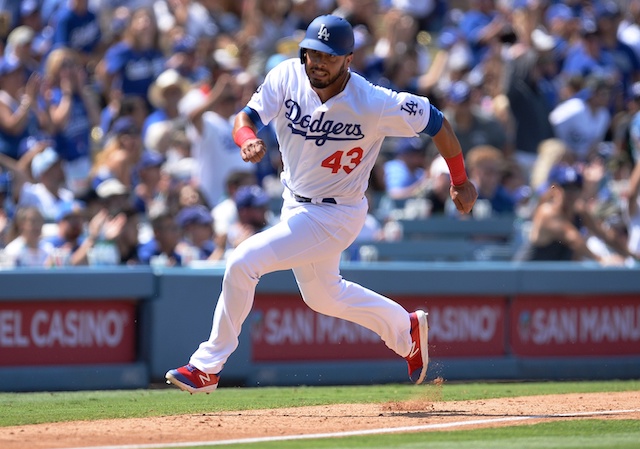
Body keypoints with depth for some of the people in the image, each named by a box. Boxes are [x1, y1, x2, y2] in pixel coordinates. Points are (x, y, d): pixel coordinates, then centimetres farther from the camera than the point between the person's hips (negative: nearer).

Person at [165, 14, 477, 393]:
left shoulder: (374, 104, -25)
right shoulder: (287, 77, -13)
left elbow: (437, 122, -14)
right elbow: (247, 117, -17)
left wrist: (461, 182, -3)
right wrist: (247, 139, -43)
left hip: (336, 217, -7)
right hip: (296, 202, 7)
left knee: (244, 262, -19)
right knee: (323, 296, 26)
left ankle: (208, 367, -6)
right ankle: (407, 330, 48)